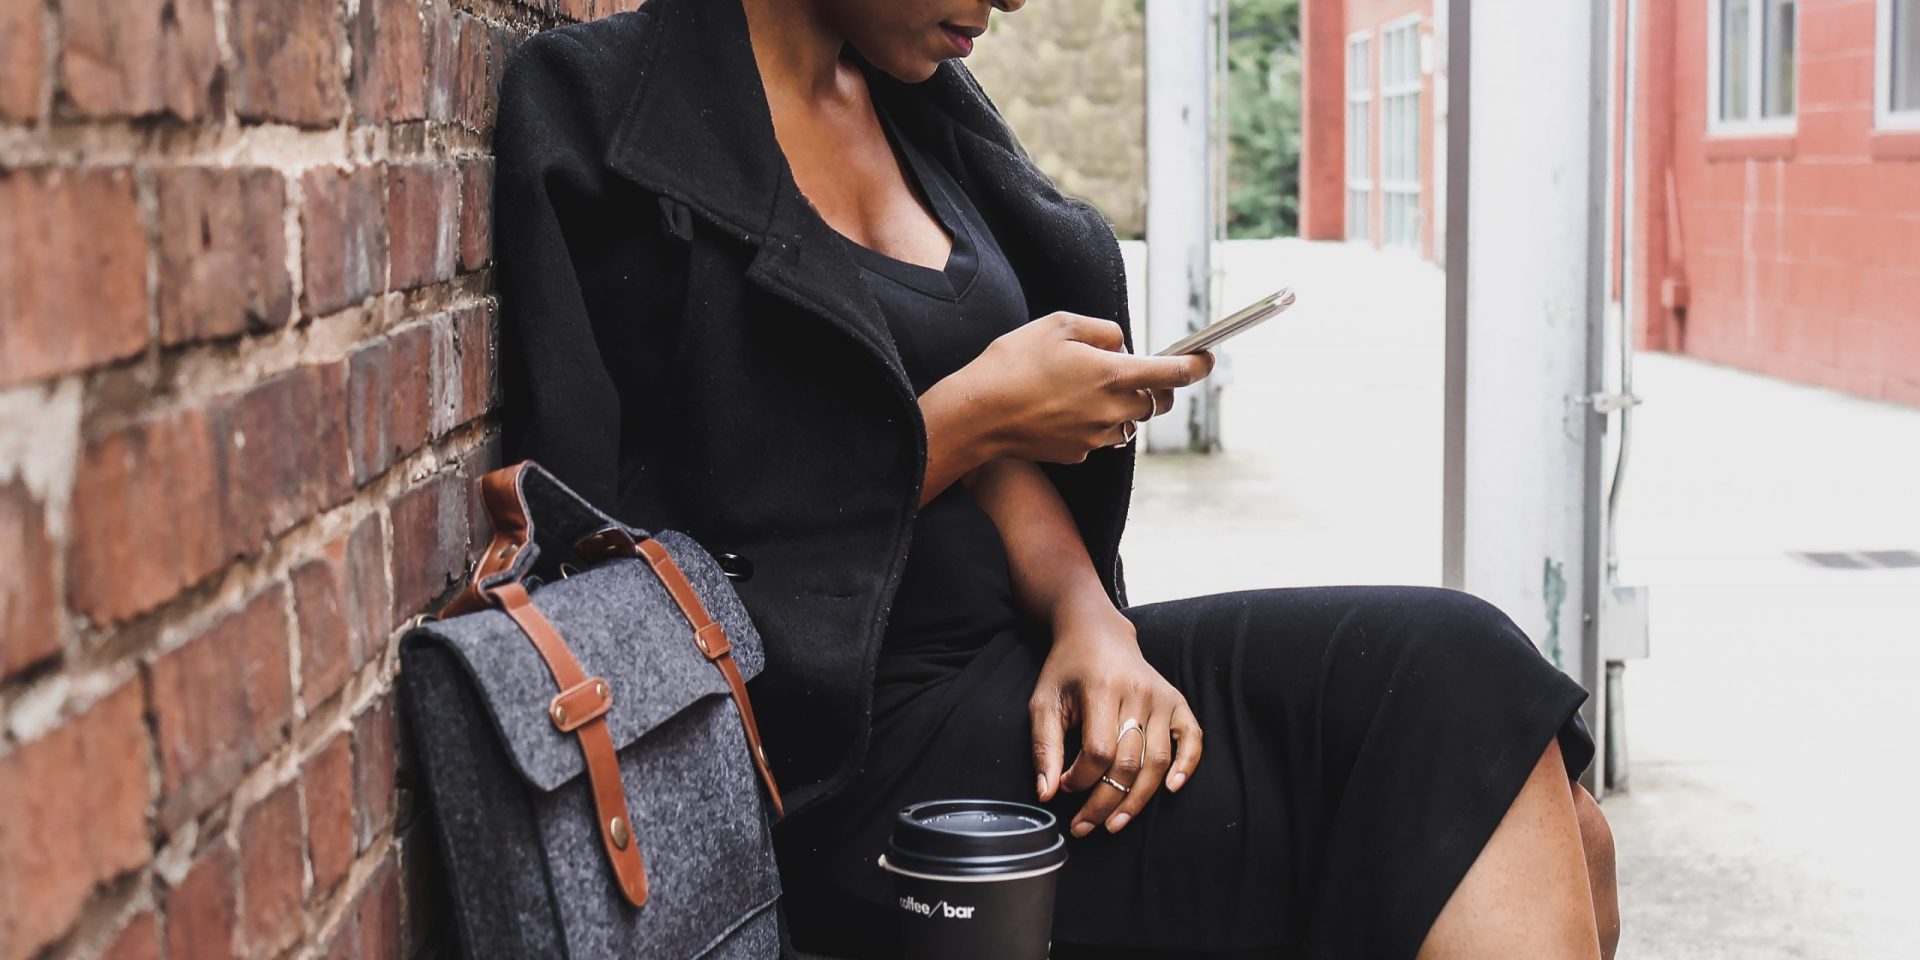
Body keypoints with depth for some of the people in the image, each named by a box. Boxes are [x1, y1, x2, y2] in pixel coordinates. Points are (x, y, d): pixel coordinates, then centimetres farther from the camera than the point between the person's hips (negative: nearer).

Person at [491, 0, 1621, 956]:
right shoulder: (597, 110, -9)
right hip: (849, 751, -7)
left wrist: (1088, 618, -9)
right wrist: (975, 416, -11)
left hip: (1007, 670, 7)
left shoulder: (916, 102, 14)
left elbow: (1003, 438, 11)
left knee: (1563, 839, -8)